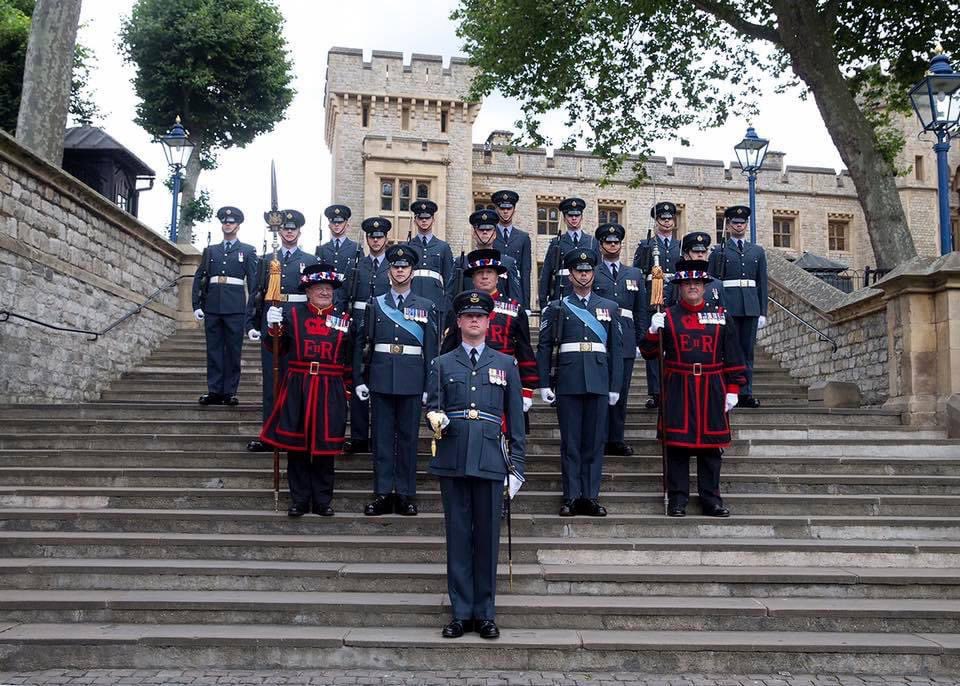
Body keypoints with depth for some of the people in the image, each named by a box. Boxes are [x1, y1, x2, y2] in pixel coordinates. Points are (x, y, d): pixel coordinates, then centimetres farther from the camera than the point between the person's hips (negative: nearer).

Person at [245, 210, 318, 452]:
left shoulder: (311, 261, 7)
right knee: (271, 381, 5)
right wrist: (251, 325, 3)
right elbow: (256, 294, 11)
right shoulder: (267, 261, 13)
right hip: (271, 329, 2)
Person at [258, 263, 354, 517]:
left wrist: (348, 389, 5)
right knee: (296, 444, 3)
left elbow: (349, 361, 11)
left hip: (330, 390, 1)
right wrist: (274, 326, -13)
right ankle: (299, 500, 14)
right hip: (297, 388, 0)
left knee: (325, 445, 5)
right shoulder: (293, 314, 4)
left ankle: (322, 501, 16)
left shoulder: (344, 320, 7)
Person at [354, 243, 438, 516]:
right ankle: (383, 493, 9)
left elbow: (431, 350, 5)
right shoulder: (376, 305, 9)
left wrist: (429, 386, -1)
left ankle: (406, 494, 10)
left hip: (412, 381, -1)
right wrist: (359, 379, 1)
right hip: (381, 379, 1)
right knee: (382, 437, 3)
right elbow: (362, 343, 7)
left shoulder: (426, 307, 7)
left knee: (408, 437, 3)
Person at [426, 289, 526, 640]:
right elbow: (431, 408, 10)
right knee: (458, 536, 4)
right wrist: (435, 419, -15)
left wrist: (517, 465, 6)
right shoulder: (442, 364, 11)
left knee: (488, 537, 3)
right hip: (452, 462, 0)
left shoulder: (506, 364, 11)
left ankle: (485, 614, 14)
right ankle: (461, 613, 13)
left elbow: (516, 418, 10)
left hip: (490, 462, 0)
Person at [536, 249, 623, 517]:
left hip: (598, 382, 2)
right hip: (568, 383, -2)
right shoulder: (557, 308, 7)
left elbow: (616, 348, 11)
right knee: (570, 441, 1)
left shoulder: (609, 307, 12)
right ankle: (572, 497, 7)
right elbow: (544, 347, 4)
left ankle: (591, 497, 10)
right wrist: (544, 383, -3)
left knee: (595, 440, 3)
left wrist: (615, 386, 6)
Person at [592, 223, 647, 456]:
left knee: (621, 392, 5)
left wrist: (640, 340, 9)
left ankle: (617, 439, 13)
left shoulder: (635, 274, 16)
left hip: (626, 341, 3)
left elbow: (641, 310, 16)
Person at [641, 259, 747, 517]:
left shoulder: (720, 316, 10)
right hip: (678, 389, -1)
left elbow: (733, 357, 10)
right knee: (677, 443, -1)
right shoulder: (667, 317, 6)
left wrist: (733, 389, 3)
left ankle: (711, 499, 14)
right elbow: (649, 353, 4)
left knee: (711, 444, 5)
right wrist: (654, 331, -14)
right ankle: (677, 499, 7)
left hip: (712, 389, 2)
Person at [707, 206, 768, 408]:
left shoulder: (757, 251, 16)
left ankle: (746, 393, 6)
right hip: (727, 306, -3)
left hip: (751, 307, 3)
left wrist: (763, 312, 7)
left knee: (747, 350, 4)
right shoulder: (719, 252, 7)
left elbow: (762, 283, 14)